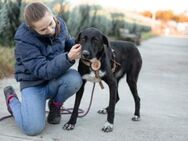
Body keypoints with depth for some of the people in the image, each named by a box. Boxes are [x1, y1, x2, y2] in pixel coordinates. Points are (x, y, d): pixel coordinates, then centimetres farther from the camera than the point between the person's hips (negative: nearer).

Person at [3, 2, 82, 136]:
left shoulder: (59, 23, -9)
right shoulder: (24, 39, -25)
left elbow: (69, 42, 12)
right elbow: (43, 71, -28)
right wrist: (68, 58, -43)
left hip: (55, 79, 4)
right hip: (34, 84, -4)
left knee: (75, 78, -30)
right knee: (33, 128, -22)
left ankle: (55, 104, 3)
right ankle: (12, 99, 11)